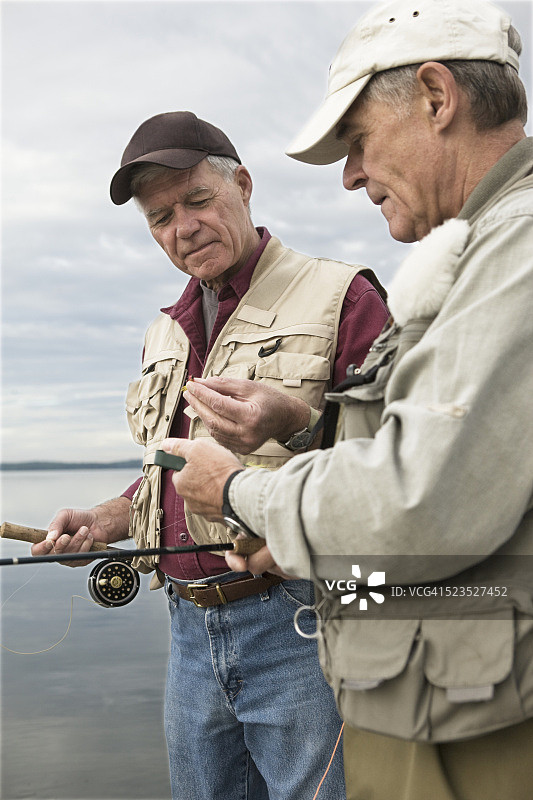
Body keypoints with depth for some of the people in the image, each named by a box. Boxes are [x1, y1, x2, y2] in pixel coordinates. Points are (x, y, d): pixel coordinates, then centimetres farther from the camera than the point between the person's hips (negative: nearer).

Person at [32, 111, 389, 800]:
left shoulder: (340, 296, -6)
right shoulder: (166, 334, 17)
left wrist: (297, 425, -28)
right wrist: (106, 520, 8)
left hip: (299, 629, -6)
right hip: (190, 631, 7)